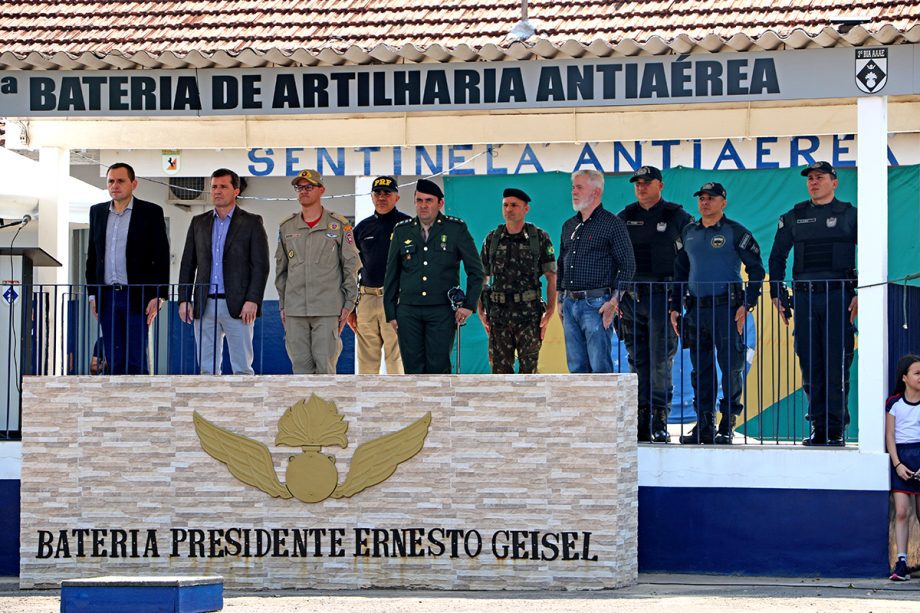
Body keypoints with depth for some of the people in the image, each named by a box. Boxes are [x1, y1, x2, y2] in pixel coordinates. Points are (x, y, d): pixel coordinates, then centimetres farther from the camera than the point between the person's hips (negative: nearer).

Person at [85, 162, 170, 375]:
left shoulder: (151, 212, -2)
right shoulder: (97, 212, 12)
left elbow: (162, 257, -4)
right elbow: (92, 255, 17)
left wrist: (158, 296, -11)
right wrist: (92, 293, 11)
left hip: (137, 297, -4)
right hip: (107, 297, 4)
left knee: (136, 361, -7)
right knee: (114, 361, 5)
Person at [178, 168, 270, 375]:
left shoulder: (251, 223, 2)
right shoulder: (199, 222, 14)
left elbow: (261, 265, -4)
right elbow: (188, 264, 14)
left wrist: (252, 301, -14)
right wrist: (184, 300, 4)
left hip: (237, 306, -4)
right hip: (204, 306, 4)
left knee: (242, 368, -4)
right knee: (207, 368, 5)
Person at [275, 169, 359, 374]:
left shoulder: (339, 226, 2)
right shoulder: (286, 227, 11)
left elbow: (350, 266, 3)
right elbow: (281, 269, 17)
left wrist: (349, 304, -2)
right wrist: (282, 305, 13)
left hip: (327, 310, -3)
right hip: (295, 311, 3)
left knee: (325, 365, -6)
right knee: (301, 366, 3)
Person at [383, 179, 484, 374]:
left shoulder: (456, 229, 3)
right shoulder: (402, 231, 10)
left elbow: (475, 270, 7)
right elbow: (391, 275, 15)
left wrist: (469, 305, -1)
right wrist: (390, 313, 11)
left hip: (442, 311, -2)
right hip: (408, 312, 2)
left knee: (438, 367, -8)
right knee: (413, 368, 1)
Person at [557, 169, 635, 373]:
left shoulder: (612, 224, -3)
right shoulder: (569, 226, 18)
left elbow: (628, 266, -7)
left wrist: (614, 301, -14)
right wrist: (560, 300, 16)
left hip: (596, 304, -7)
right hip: (570, 304, 7)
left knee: (600, 366, -9)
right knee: (576, 367, 7)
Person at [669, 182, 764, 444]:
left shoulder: (736, 233, -1)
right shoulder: (689, 233, 15)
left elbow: (757, 271, -1)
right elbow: (680, 272, 21)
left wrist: (747, 305, -9)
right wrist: (675, 307, 14)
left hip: (726, 308, -5)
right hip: (696, 309, 5)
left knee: (730, 368, -4)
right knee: (701, 371, 6)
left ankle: (727, 426, 2)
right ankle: (704, 427, 11)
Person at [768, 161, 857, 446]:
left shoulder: (850, 215, 5)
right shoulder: (793, 217, 13)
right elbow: (777, 257, 17)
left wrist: (860, 294, -8)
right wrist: (777, 294, 9)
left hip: (839, 297, -3)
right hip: (804, 297, 3)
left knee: (836, 366, -6)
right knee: (810, 367, 2)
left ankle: (835, 430, -2)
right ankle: (818, 428, 7)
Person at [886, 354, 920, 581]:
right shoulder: (894, 403, 2)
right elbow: (890, 435, 1)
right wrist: (897, 464, -9)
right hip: (901, 457, -1)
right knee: (901, 512, -8)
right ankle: (901, 563, -10)